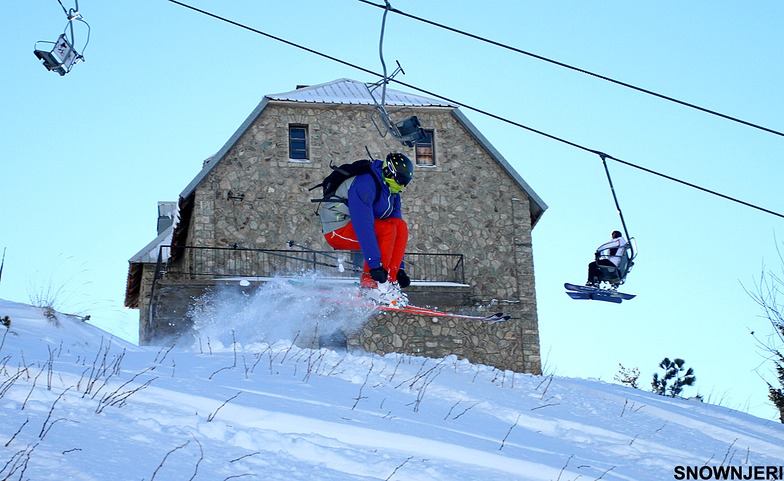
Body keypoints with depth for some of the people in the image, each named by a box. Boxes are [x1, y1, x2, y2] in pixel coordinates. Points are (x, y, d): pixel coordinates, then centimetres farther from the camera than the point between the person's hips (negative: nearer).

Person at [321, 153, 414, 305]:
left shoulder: (393, 194, 5)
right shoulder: (365, 183, -25)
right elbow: (363, 226, -33)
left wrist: (399, 269, 0)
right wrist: (375, 264, -37)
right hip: (337, 230, -9)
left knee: (401, 226, -9)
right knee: (387, 229, -27)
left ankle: (389, 281, -13)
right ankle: (371, 285, -25)